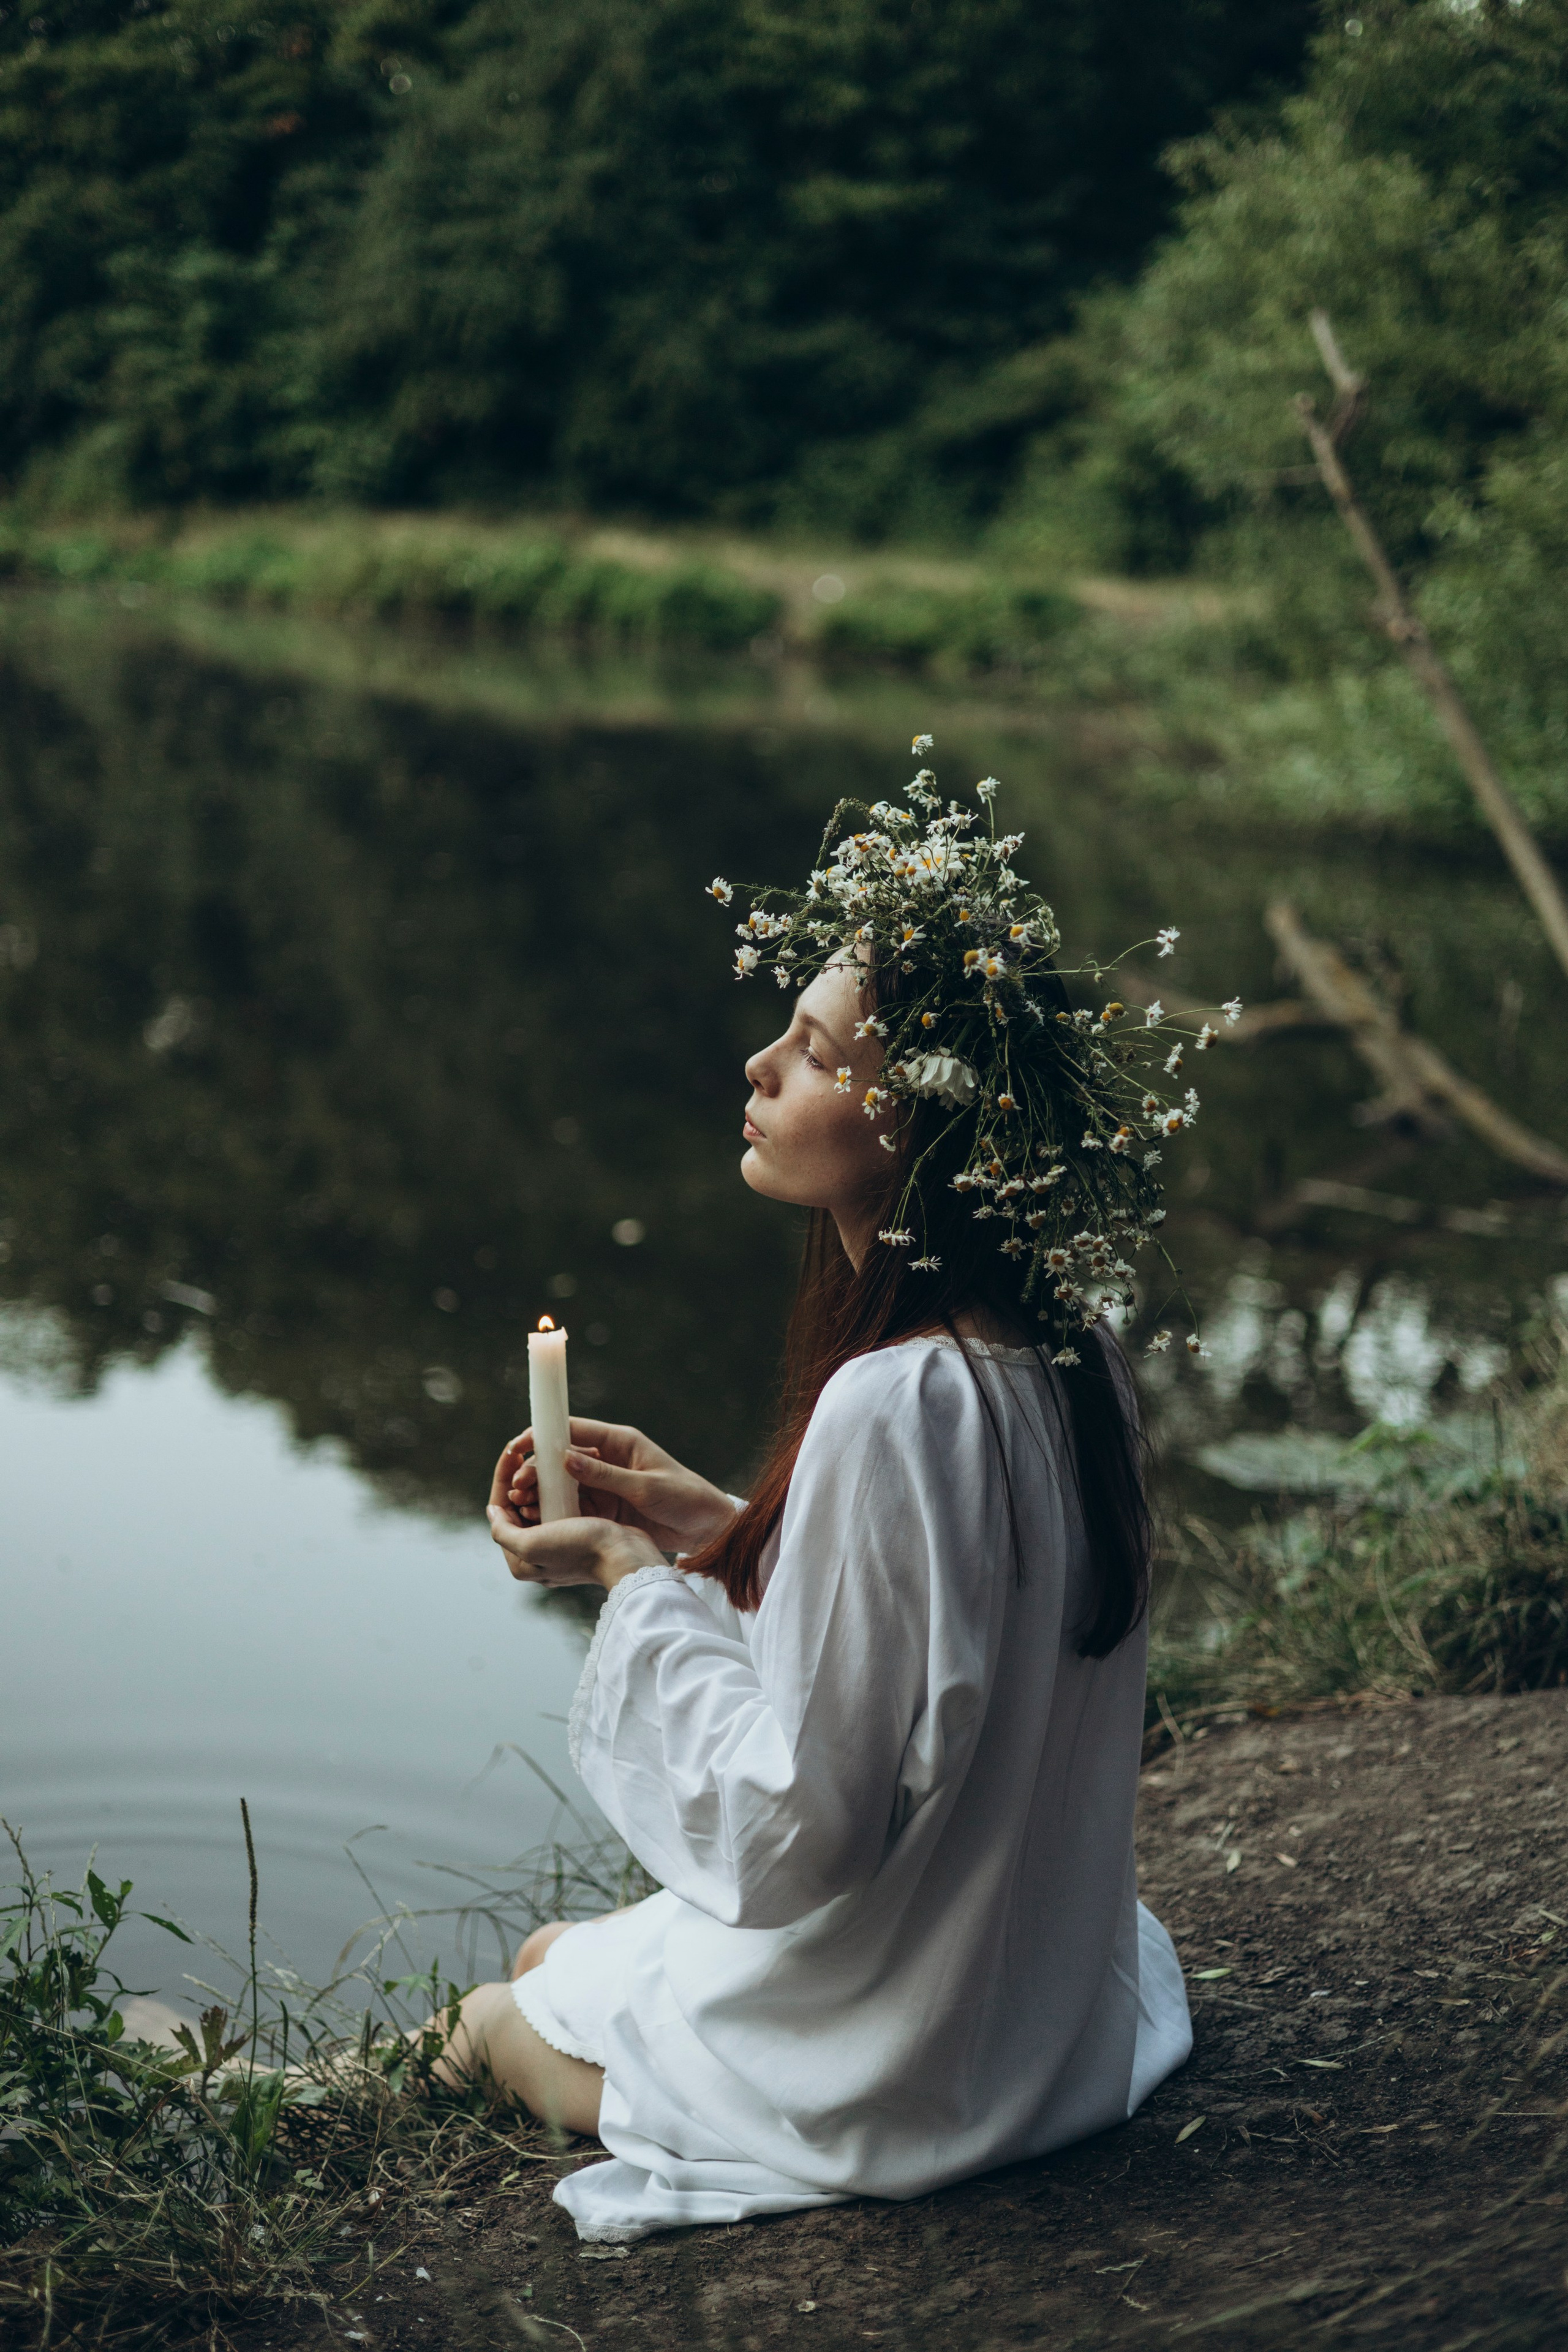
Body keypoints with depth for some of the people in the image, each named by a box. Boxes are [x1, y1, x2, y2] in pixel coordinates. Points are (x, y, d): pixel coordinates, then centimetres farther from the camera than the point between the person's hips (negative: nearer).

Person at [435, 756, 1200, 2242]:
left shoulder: (892, 1408, -33)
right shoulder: (1068, 1351, -7)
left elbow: (798, 1824, -27)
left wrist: (634, 1580, -17)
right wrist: (717, 1530, 1)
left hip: (890, 2069, -8)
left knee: (497, 2017, 20)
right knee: (549, 1946, 28)